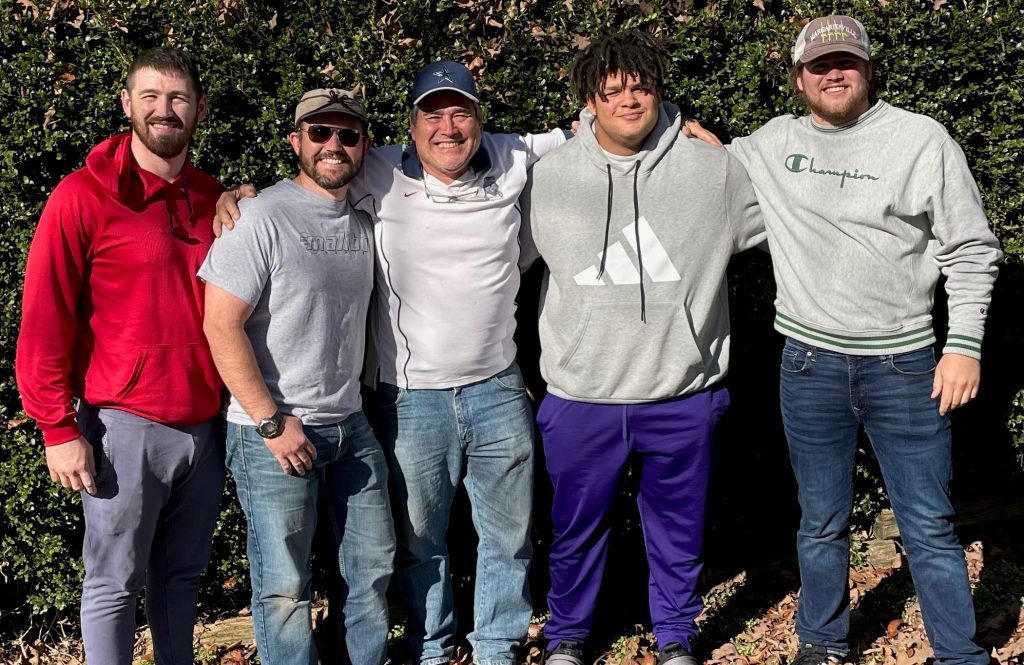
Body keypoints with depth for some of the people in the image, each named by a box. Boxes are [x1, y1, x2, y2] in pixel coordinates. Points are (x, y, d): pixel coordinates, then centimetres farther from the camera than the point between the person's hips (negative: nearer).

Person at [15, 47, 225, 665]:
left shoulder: (215, 201, 9)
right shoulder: (83, 197, -7)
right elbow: (44, 322, -9)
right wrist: (59, 429, -11)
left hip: (206, 424, 5)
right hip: (126, 426, -5)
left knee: (182, 575, 17)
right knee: (116, 584, 5)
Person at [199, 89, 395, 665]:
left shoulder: (364, 224, 9)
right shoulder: (263, 217, -13)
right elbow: (222, 325, -16)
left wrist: (350, 400, 11)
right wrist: (273, 424, -17)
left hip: (351, 425, 7)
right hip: (274, 433, -6)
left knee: (374, 564, 13)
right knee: (285, 586, 2)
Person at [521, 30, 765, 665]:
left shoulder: (716, 170, -4)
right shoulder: (548, 175, -1)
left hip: (684, 396, 0)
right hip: (580, 397, 0)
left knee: (678, 529, 16)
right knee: (577, 528, 16)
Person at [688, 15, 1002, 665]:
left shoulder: (923, 139, -4)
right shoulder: (770, 145, 5)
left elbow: (971, 250, -1)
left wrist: (965, 344, -7)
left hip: (904, 366, -2)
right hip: (811, 366, 3)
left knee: (930, 529, 4)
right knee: (822, 524, 14)